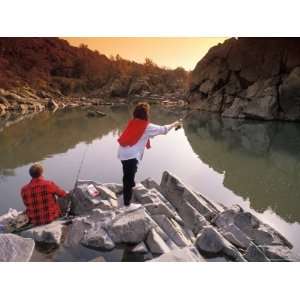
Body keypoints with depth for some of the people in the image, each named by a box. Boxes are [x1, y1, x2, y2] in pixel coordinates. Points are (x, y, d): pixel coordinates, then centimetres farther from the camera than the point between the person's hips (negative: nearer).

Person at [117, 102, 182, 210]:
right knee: (128, 178, 2)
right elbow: (162, 129, -2)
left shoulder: (133, 122, 7)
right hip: (131, 155, -8)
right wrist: (174, 124, 14)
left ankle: (129, 186, 60)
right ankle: (127, 204, 14)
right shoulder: (147, 127, -12)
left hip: (123, 152, 8)